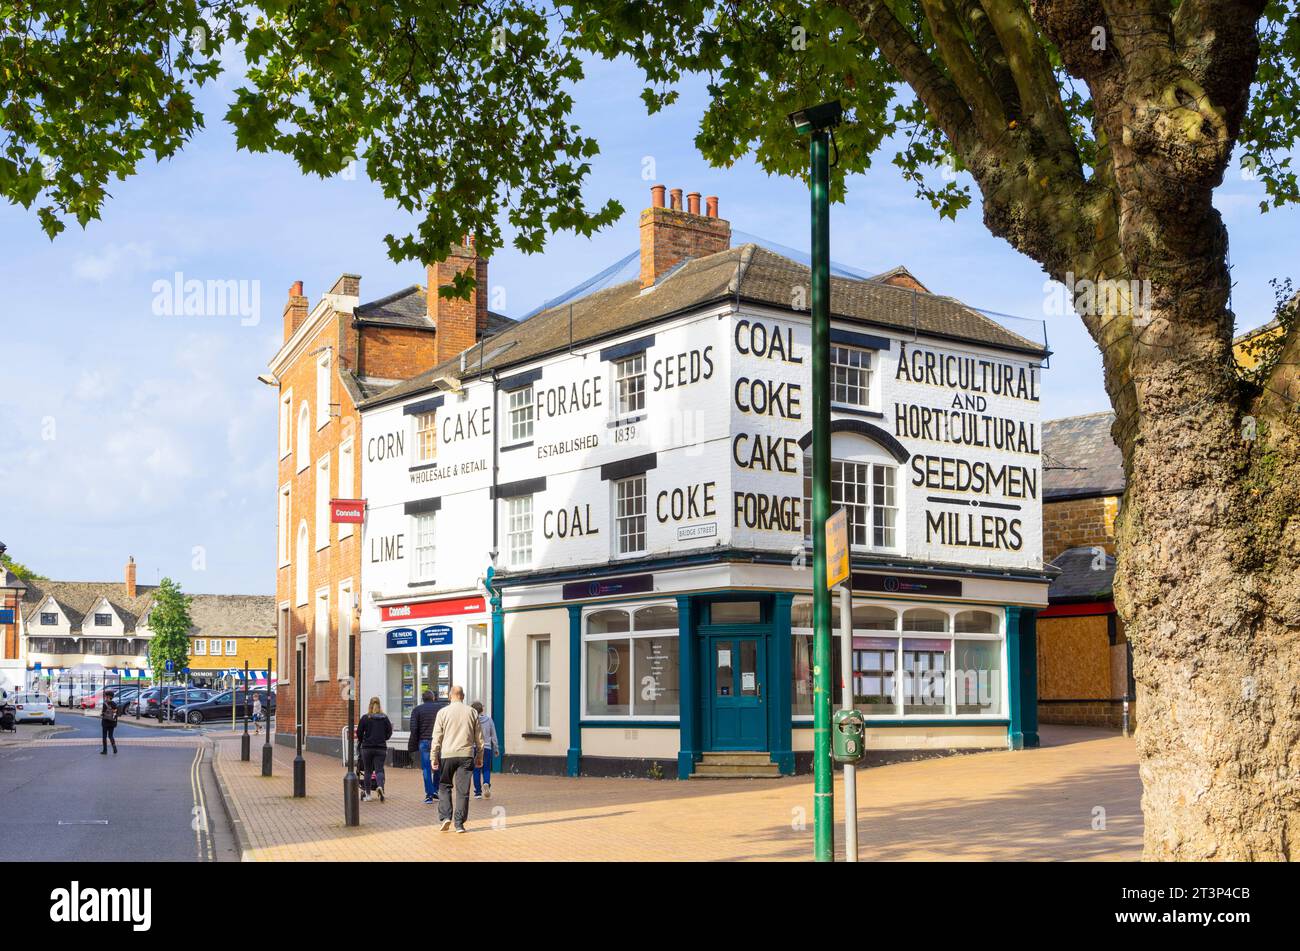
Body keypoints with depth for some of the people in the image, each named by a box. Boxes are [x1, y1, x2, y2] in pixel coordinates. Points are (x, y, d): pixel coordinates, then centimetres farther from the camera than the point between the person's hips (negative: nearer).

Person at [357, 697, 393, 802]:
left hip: (367, 747, -1)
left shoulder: (365, 717, -5)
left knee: (367, 771, 10)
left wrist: (361, 741, 18)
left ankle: (367, 794, 11)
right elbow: (389, 731, 5)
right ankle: (380, 786, -26)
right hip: (381, 748, 1)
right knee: (379, 770, 2)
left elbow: (359, 732, -2)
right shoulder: (385, 717, 0)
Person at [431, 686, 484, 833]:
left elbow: (437, 737, 0)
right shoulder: (472, 712, 6)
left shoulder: (443, 712, 1)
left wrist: (434, 757, 4)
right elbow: (479, 738, 9)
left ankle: (445, 817, -1)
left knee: (444, 787, 12)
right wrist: (480, 756, 17)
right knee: (463, 790, 3)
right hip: (466, 755, 1)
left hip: (447, 755, -1)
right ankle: (459, 824, 1)